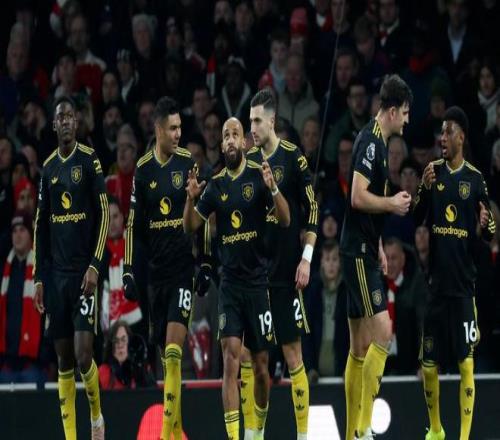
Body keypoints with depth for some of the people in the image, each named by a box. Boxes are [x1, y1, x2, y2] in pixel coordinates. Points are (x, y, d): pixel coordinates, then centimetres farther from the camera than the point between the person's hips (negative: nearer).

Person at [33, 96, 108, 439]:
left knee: (83, 354, -12)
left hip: (84, 271, -5)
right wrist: (38, 277, 10)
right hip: (56, 272, 5)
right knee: (64, 359, 5)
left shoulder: (90, 161, -4)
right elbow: (41, 225, 15)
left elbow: (104, 215, -7)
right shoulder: (49, 167, 12)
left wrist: (95, 266, -14)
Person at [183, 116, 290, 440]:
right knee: (231, 356, -12)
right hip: (230, 283, 2)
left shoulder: (259, 176, -4)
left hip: (259, 281, -2)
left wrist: (273, 188, -29)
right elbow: (191, 226, 8)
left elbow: (285, 220, -11)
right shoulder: (216, 184, 5)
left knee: (261, 364, 6)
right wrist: (191, 198, -12)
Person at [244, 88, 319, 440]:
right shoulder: (248, 160, 10)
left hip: (285, 271, -6)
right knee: (246, 352, 4)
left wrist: (306, 259, -12)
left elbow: (313, 210, -8)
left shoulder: (294, 159, -7)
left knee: (293, 352, -4)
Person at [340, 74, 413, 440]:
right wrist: (393, 203, -12)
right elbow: (358, 196, -23)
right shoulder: (370, 142, -14)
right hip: (358, 253, -10)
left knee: (361, 346, 9)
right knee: (382, 331, -15)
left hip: (365, 252, 10)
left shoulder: (380, 143, 16)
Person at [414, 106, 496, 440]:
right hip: (436, 283, 3)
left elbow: (490, 234, 4)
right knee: (429, 365, 7)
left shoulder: (476, 179, 0)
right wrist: (425, 189, -15)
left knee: (466, 364, -6)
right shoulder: (433, 172, 6)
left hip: (464, 286, -3)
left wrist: (487, 224, -19)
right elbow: (417, 219, 3)